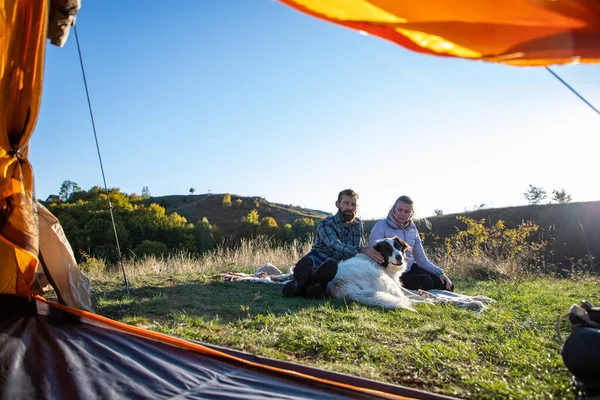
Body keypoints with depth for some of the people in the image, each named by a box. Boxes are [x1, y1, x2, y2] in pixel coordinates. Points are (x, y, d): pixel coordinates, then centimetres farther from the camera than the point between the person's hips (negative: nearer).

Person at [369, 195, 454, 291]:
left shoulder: (412, 229, 11)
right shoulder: (381, 226, -6)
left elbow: (422, 259, 11)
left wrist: (439, 272, -6)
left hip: (410, 269, 6)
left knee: (445, 284, -9)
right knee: (425, 282, -26)